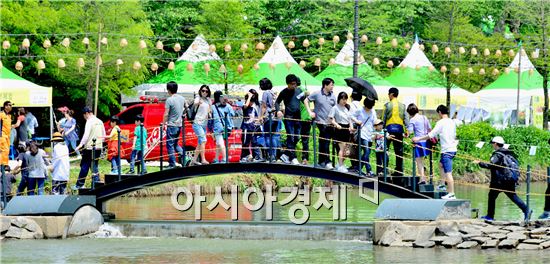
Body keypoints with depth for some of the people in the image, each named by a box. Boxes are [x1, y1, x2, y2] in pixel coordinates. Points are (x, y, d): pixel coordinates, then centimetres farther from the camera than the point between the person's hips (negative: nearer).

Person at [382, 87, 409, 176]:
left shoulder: (387, 105, -1)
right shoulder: (402, 106, 8)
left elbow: (384, 118, 0)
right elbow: (406, 118, 2)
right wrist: (407, 130, -1)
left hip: (389, 128, -3)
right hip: (399, 128, 3)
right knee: (399, 151, 4)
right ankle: (399, 170, 3)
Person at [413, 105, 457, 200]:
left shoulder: (441, 123, -12)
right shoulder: (452, 122, 11)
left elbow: (431, 135, -14)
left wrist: (419, 139, -5)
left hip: (447, 151, -9)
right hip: (453, 149, 9)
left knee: (448, 172, -10)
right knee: (441, 164, 29)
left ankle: (452, 194, -13)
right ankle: (443, 185, 31)